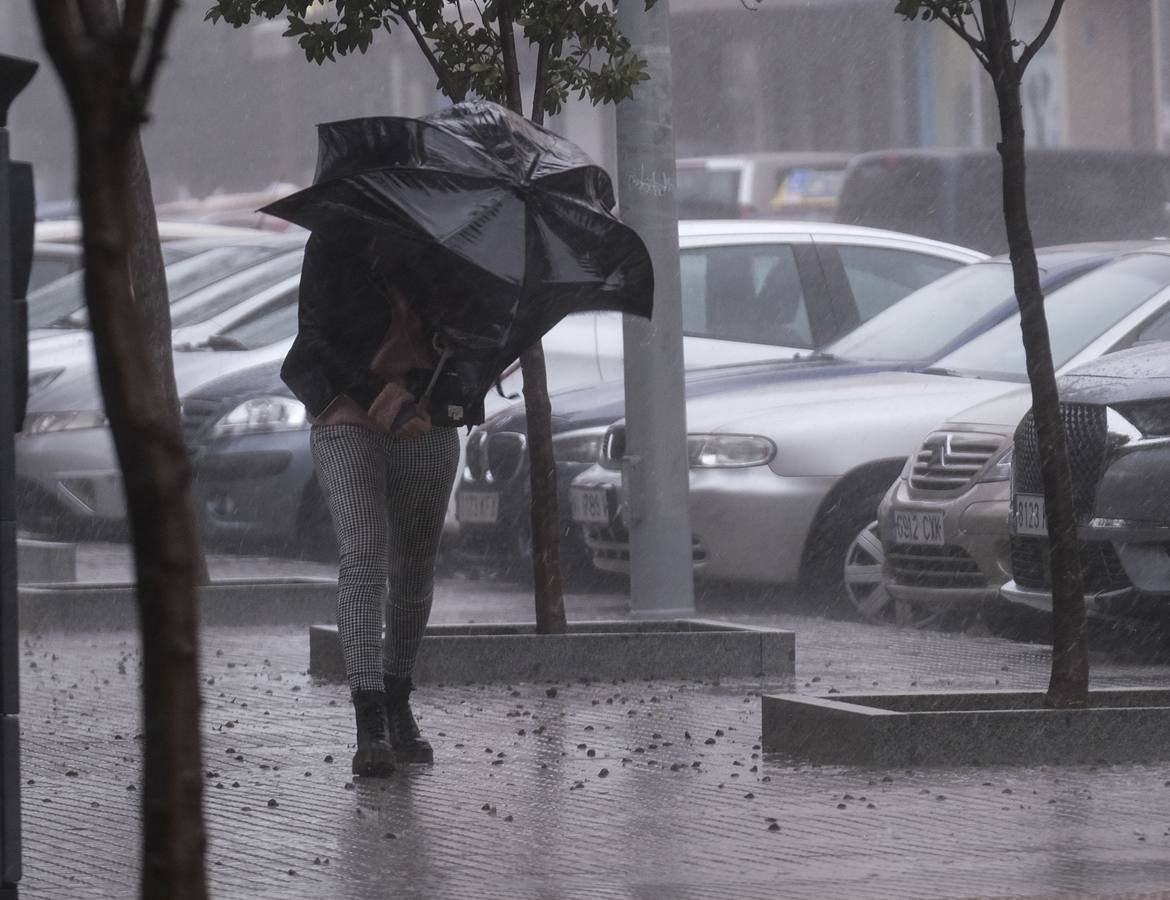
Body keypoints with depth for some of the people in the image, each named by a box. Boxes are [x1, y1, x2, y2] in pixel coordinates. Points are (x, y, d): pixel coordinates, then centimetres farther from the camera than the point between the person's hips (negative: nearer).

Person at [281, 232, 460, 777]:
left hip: (425, 422, 4)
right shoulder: (333, 242, -6)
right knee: (364, 558, -18)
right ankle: (370, 727, -28)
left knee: (415, 568, 12)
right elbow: (317, 341, -9)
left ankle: (398, 706, 32)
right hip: (348, 417, -4)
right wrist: (385, 401, -20)